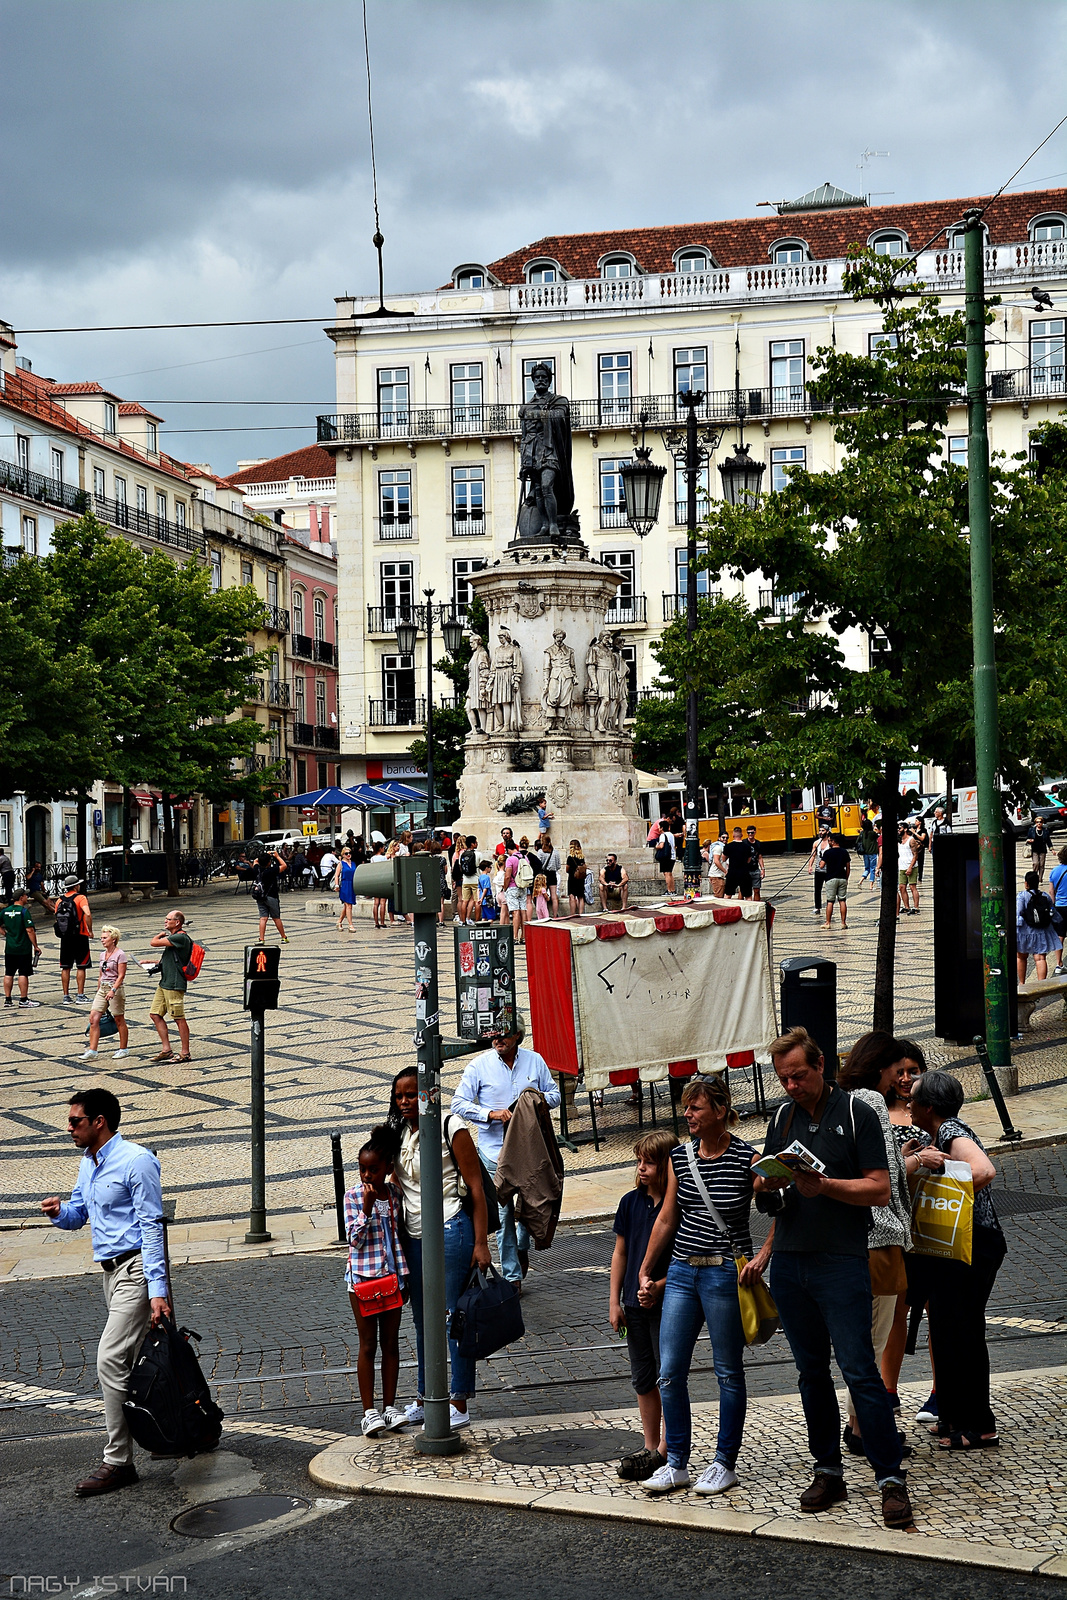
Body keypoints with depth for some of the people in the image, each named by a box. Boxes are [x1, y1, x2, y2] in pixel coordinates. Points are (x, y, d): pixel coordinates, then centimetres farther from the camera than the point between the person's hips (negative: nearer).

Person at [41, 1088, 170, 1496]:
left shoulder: (136, 1161, -15)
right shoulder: (88, 1163, 12)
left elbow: (151, 1226, -17)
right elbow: (78, 1214, 22)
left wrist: (157, 1289, -21)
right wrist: (59, 1211, -3)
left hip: (136, 1269, -9)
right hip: (111, 1272, 9)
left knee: (111, 1360, -13)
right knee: (139, 1362, 12)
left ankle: (118, 1461, -8)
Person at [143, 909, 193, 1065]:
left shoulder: (180, 937, -16)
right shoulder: (173, 937, 17)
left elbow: (154, 943, -16)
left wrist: (162, 934, 3)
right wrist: (152, 963, 18)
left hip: (174, 985, -11)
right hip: (165, 983, 11)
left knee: (179, 1018, -4)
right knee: (155, 1014, 10)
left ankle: (185, 1053, 3)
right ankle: (166, 1050, 14)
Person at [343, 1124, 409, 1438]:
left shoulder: (395, 1193, 3)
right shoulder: (353, 1197, -6)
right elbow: (354, 1239, -12)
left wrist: (405, 1275, 9)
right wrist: (367, 1208, -23)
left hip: (392, 1275, 3)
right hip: (362, 1277, -3)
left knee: (391, 1343, 8)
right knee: (368, 1344, 1)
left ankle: (389, 1407, 16)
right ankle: (369, 1412, 5)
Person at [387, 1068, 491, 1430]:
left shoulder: (451, 1129, -8)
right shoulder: (398, 1134, 11)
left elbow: (475, 1187, -9)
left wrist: (480, 1243, -13)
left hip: (450, 1230, -6)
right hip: (414, 1235, 7)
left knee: (455, 1318, -2)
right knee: (422, 1320, 13)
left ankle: (459, 1404, 4)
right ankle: (425, 1397, 24)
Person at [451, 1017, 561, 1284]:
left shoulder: (535, 1061, 4)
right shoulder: (479, 1066, -4)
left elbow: (554, 1094, 13)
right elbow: (459, 1104, -4)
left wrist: (542, 1099, -11)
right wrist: (492, 1114, -17)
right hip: (495, 1150, -2)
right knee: (504, 1212, -2)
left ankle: (522, 1246, 44)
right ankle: (512, 1275, 6)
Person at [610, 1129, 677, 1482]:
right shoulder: (631, 1202, 3)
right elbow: (620, 1253, 9)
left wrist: (659, 1287, -21)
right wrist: (614, 1301, 6)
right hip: (635, 1306, 6)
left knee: (668, 1379, 1)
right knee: (643, 1380, 13)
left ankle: (665, 1453, 9)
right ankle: (650, 1448, 23)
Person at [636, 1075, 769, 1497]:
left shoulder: (748, 1159, -9)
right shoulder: (679, 1157, 6)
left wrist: (763, 1256, -17)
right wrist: (645, 1272, 16)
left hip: (726, 1273, -5)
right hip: (682, 1272, 5)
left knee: (728, 1371, 5)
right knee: (669, 1372, 3)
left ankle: (724, 1463, 17)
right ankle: (676, 1464, 14)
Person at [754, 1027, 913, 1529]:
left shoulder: (857, 1115, -2)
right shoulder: (782, 1118, 13)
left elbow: (880, 1189, -7)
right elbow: (762, 1185, 17)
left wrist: (824, 1185, -20)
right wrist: (765, 1184, -7)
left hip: (841, 1261, -5)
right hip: (788, 1261, 5)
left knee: (859, 1369, -9)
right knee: (811, 1371, 10)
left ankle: (891, 1478, -4)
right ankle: (828, 1472, 18)